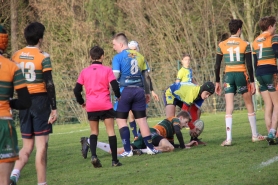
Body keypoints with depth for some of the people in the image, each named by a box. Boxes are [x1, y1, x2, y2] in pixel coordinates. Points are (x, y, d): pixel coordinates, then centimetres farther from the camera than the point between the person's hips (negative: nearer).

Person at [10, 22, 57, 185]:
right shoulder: (43, 57, -9)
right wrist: (54, 108, -9)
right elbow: (49, 84, -12)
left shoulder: (16, 57, 6)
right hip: (40, 101, -5)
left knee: (27, 146, 12)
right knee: (42, 145, -1)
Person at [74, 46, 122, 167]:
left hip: (91, 106, 2)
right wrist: (118, 96, 13)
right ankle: (114, 160, 1)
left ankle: (93, 155, -9)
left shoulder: (84, 72, 6)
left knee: (94, 132, 13)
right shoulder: (107, 70, -2)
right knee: (111, 131, 3)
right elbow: (115, 86, -7)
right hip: (105, 105, -2)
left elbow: (76, 90, 6)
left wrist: (81, 102, 21)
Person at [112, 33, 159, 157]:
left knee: (121, 119, 4)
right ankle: (150, 147, 6)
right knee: (142, 119, 8)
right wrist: (147, 93, 23)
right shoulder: (139, 56, 12)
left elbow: (115, 76, -12)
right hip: (139, 90, 5)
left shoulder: (118, 58, -4)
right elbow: (146, 76, 15)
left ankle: (127, 150, -2)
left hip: (125, 90, -5)